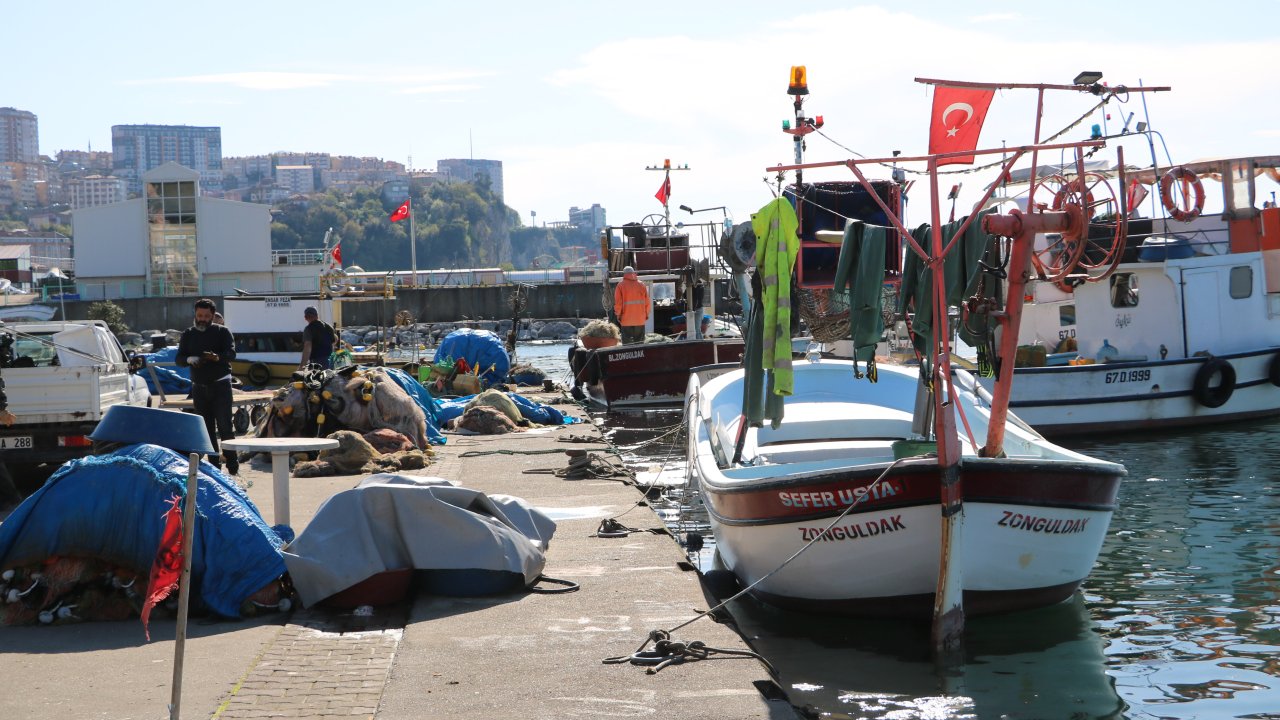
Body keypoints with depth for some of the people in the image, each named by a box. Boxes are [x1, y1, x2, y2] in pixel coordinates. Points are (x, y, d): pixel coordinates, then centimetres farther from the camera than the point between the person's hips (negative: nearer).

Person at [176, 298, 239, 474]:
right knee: (206, 428, 5)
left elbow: (231, 353, -11)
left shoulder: (222, 332, 2)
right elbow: (179, 359, 6)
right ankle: (214, 463, 11)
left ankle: (232, 463, -6)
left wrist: (217, 357, -32)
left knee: (225, 425, -10)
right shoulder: (187, 335, 12)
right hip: (199, 387, 4)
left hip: (220, 385, -4)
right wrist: (189, 359, -18)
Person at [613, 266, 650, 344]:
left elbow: (618, 303, -7)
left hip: (626, 320, -3)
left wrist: (618, 315, 4)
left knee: (627, 345, 1)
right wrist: (646, 315, 13)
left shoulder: (621, 285, -4)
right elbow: (647, 302, 3)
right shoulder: (641, 285, 4)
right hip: (640, 320, 3)